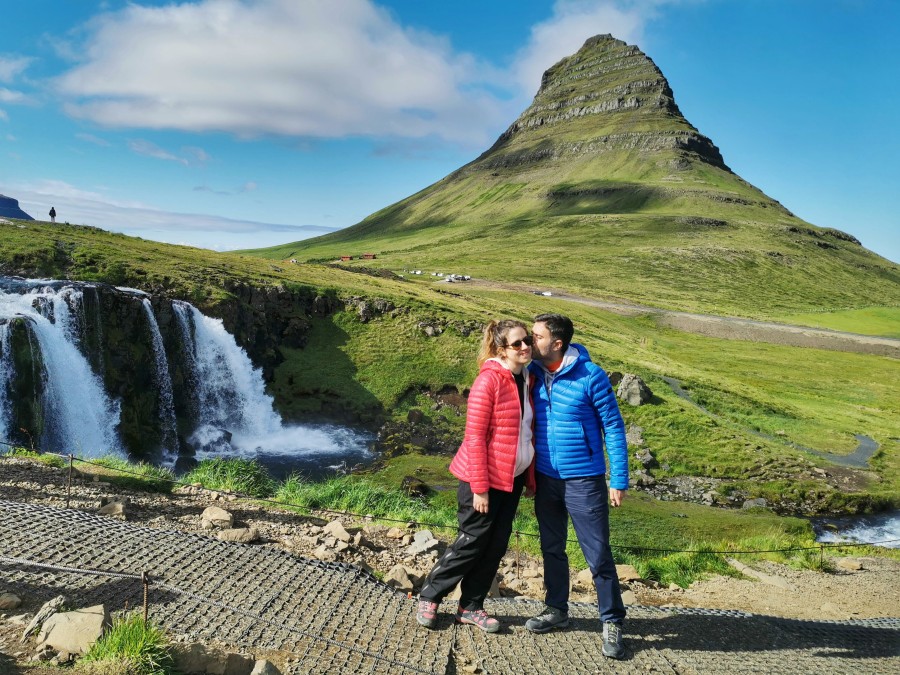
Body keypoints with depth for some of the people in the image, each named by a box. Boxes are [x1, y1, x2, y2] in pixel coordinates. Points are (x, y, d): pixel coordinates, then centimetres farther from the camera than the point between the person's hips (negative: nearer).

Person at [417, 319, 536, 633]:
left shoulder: (527, 380, 6)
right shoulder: (489, 380, -18)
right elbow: (474, 437, -19)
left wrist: (531, 477, 11)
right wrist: (479, 488, -18)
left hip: (513, 477, 7)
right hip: (486, 477, -7)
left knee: (497, 545, 12)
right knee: (472, 542, 3)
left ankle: (471, 606, 27)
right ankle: (429, 597, 23)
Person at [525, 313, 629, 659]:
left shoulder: (591, 375, -15)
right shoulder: (533, 372, -1)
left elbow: (613, 428, -9)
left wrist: (618, 480, -11)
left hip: (583, 480, -5)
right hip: (545, 478, 5)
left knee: (598, 555, 4)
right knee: (552, 548, 18)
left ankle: (612, 622, 21)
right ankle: (556, 609, 36)